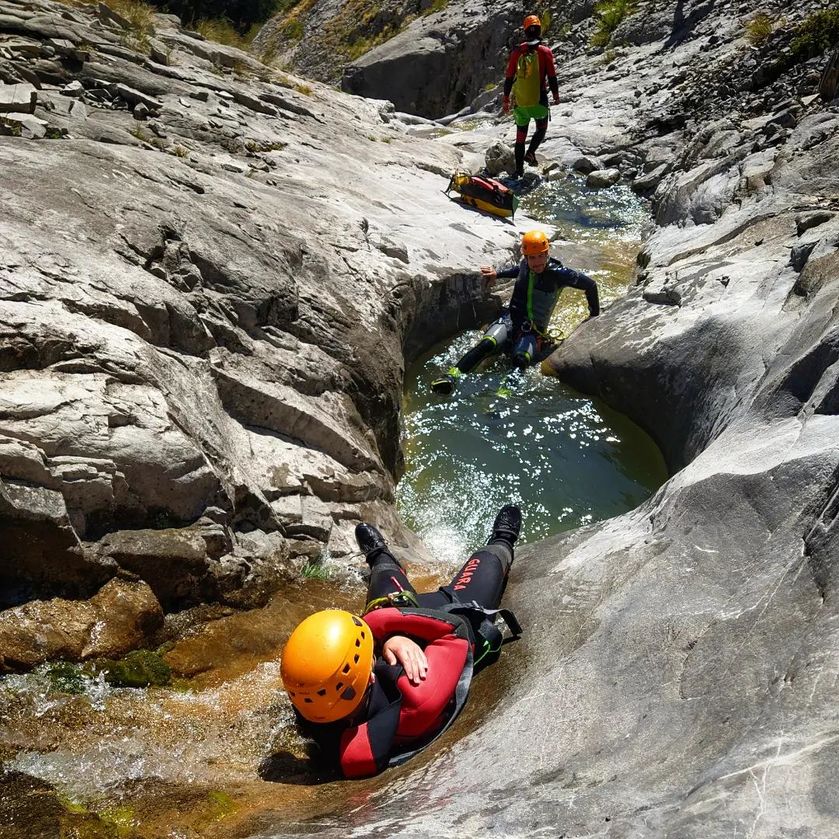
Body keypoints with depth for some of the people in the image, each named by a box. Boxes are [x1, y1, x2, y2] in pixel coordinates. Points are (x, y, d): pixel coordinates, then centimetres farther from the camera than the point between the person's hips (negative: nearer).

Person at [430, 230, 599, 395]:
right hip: (511, 319, 2)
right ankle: (453, 374, -41)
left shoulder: (558, 273, -7)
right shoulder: (525, 265, 7)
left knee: (521, 359, -38)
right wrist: (497, 274, 25)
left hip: (533, 330, -2)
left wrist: (594, 315, 14)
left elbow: (590, 285, 4)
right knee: (488, 343, -32)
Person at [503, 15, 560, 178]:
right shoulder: (545, 51, -6)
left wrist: (506, 99, 11)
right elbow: (552, 77, -4)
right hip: (539, 100, -2)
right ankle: (530, 153, -6)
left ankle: (519, 168, 12)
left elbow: (509, 77, 3)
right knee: (541, 128, 19)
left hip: (520, 101, 2)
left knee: (521, 133, 14)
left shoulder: (517, 52, 1)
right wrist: (556, 95, 10)